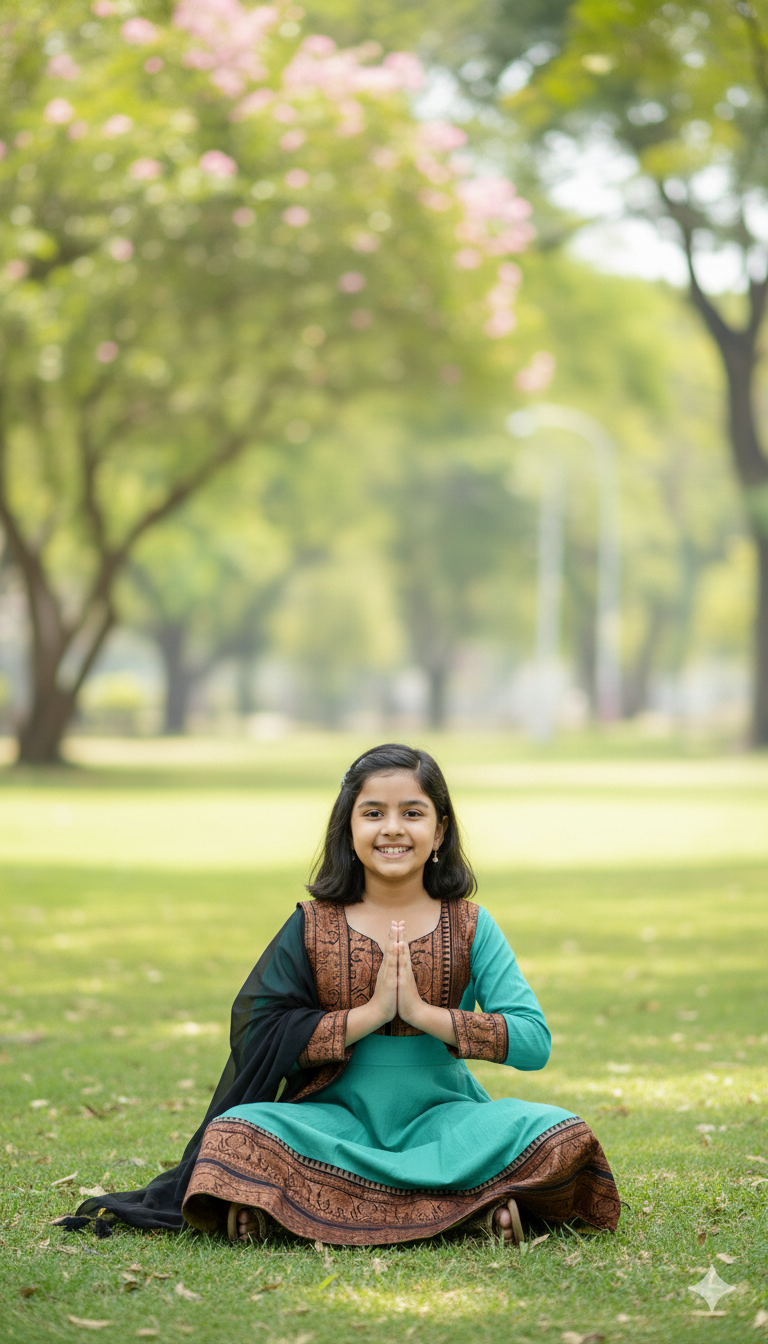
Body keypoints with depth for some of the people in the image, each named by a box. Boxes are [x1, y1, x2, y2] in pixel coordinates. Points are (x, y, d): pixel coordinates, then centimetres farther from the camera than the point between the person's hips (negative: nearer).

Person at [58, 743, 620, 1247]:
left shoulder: (470, 928, 4)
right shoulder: (313, 927, 3)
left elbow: (534, 1041, -6)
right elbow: (263, 1040, -5)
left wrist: (424, 1012, -14)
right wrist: (369, 1014, -14)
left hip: (441, 1116, 1)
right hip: (336, 1117, -1)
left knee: (559, 1135, -28)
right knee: (238, 1132, -30)